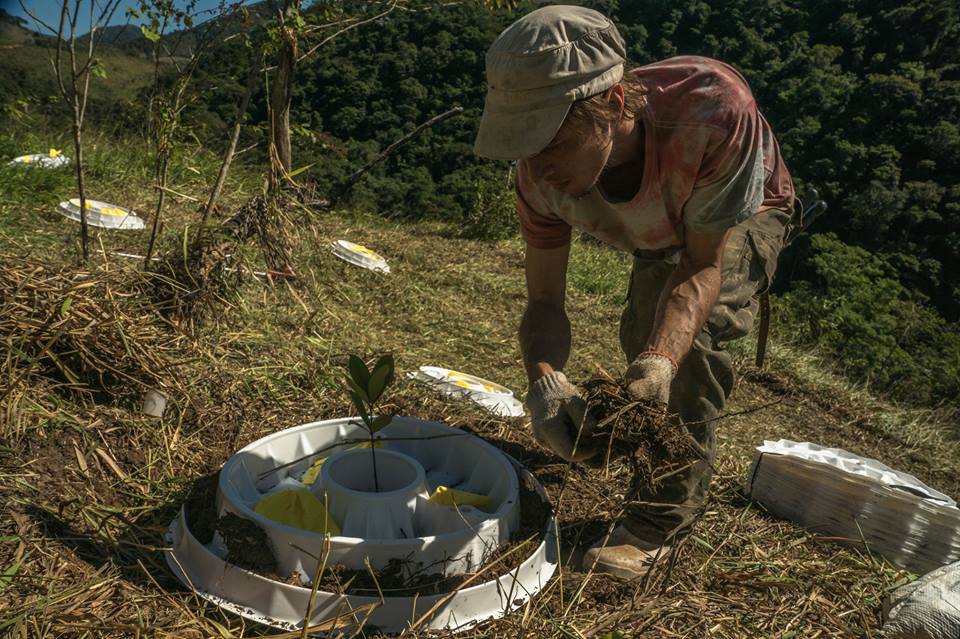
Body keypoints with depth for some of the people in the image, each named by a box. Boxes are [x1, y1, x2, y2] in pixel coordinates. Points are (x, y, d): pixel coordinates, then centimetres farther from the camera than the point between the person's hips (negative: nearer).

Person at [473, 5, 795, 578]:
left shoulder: (713, 109, -46)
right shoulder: (543, 174, -32)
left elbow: (703, 265, -36)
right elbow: (544, 303, -25)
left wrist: (662, 358, -54)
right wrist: (545, 378, -46)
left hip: (744, 216, -4)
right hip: (661, 233, 5)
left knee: (694, 336, -28)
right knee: (642, 343, 10)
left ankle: (660, 524, -14)